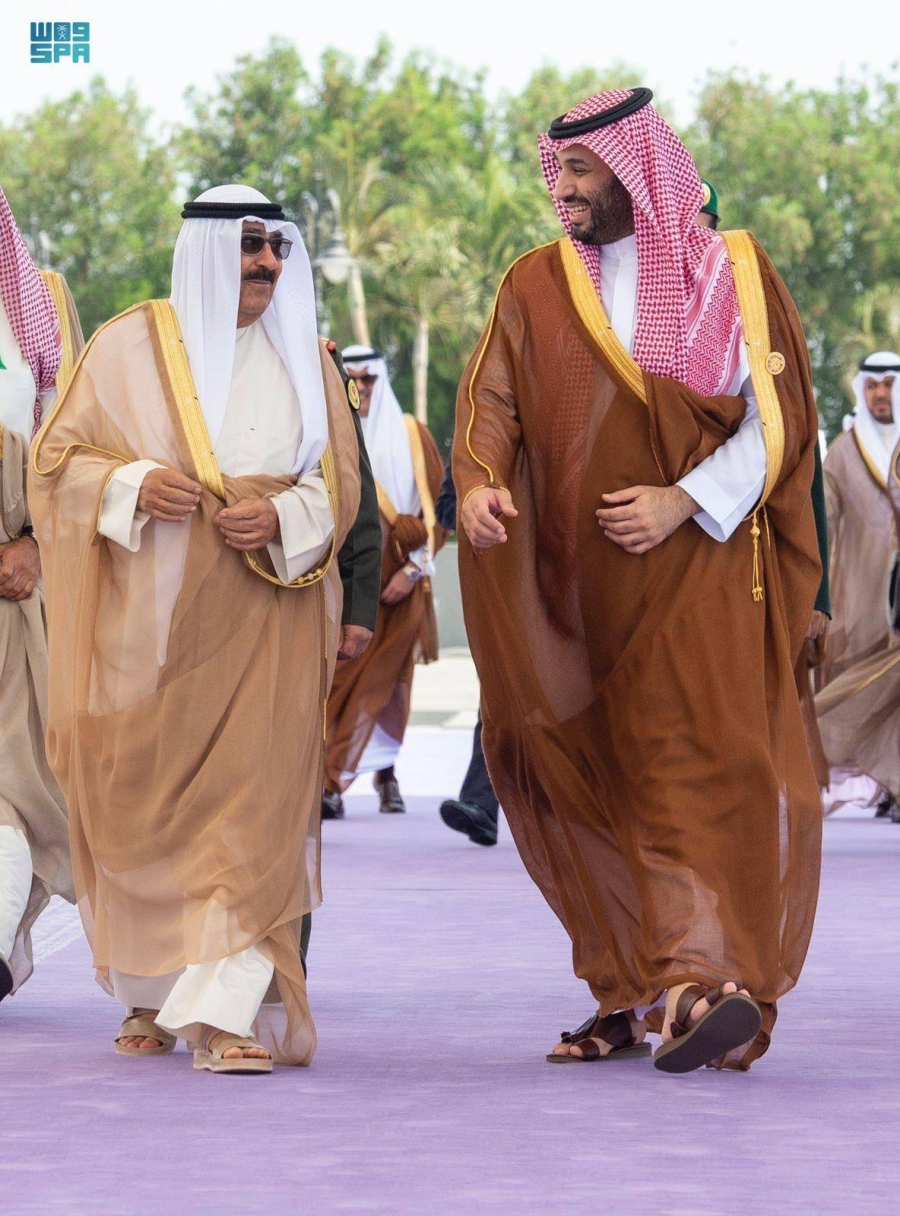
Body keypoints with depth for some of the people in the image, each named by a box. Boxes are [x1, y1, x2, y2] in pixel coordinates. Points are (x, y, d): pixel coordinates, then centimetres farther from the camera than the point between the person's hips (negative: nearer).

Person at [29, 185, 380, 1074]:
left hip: (264, 618, 1)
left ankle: (227, 1011, -15)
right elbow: (59, 458, 3)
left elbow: (338, 485, 11)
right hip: (149, 616, -1)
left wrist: (281, 517, -10)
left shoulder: (304, 360, 12)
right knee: (138, 807, 3)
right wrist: (133, 486, -16)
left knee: (251, 807, -12)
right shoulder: (132, 344, 4)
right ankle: (148, 994, 23)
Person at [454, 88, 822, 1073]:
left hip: (694, 573, -3)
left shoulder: (732, 276, 3)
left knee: (692, 766, -17)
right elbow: (490, 401, 2)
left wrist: (684, 502, -13)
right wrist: (479, 482, -20)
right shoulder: (535, 287, 10)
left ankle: (707, 976, -27)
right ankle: (629, 998, 10)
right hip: (572, 585, 3)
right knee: (587, 786, 3)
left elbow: (775, 417, 0)